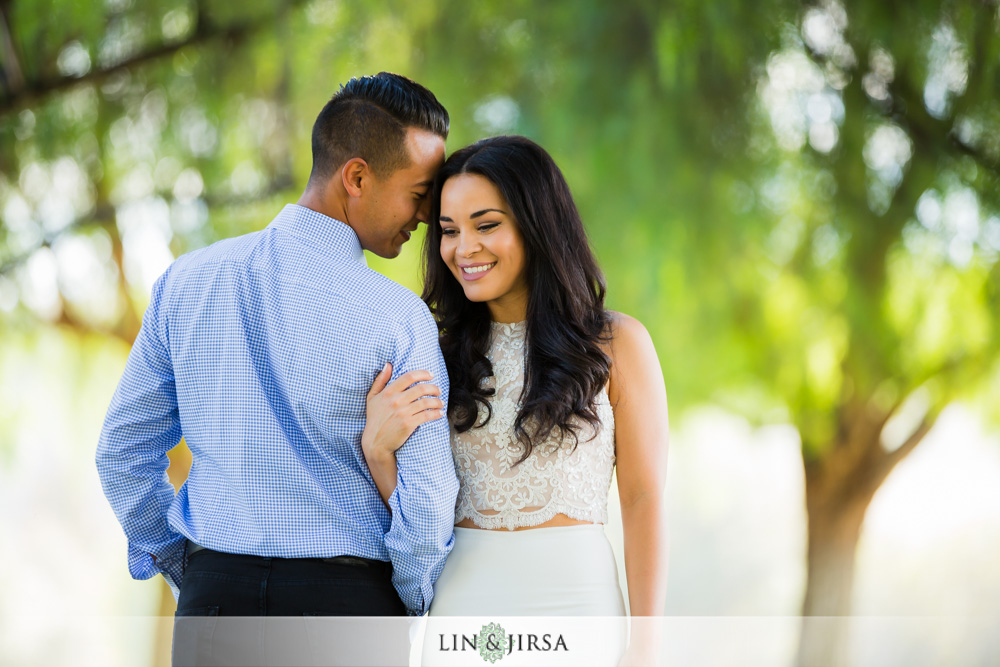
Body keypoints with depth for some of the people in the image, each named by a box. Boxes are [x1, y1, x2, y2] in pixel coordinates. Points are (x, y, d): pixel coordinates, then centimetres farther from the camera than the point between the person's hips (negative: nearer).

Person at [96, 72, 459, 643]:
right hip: (349, 596, -3)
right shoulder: (398, 321, -13)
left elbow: (123, 452, 8)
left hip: (215, 597, 4)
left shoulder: (186, 283, 1)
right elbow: (425, 508, -14)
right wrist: (419, 615, 5)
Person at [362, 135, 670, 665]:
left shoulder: (616, 343, -2)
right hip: (458, 602, 3)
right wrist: (377, 445, -15)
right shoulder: (446, 352, 9)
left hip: (572, 601, -3)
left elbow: (643, 499, -4)